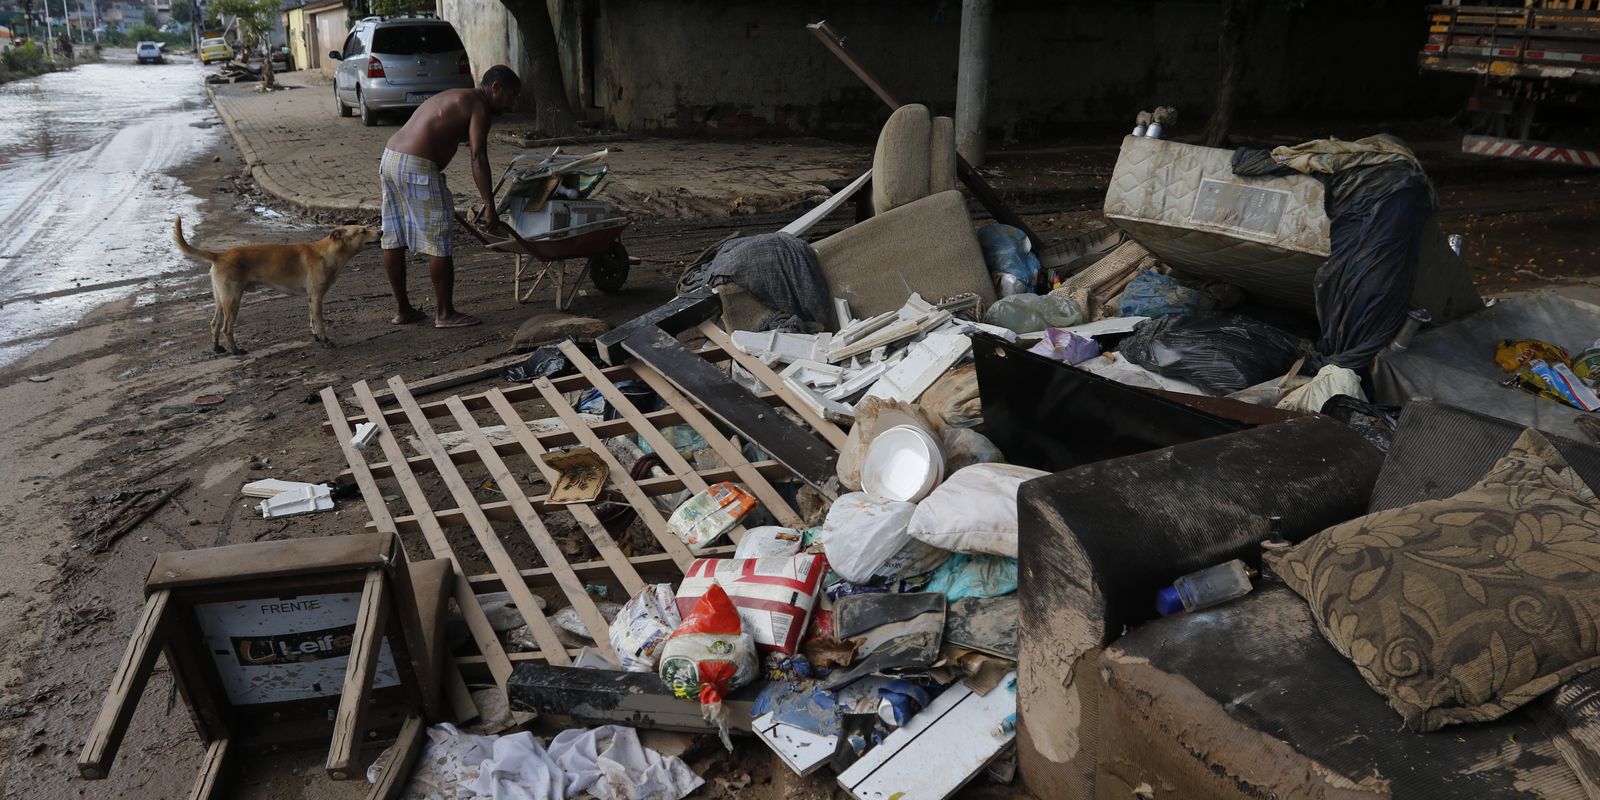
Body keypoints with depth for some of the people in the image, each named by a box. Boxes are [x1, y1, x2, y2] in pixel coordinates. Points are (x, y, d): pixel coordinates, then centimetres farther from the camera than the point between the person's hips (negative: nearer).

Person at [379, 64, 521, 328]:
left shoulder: (453, 98, 24)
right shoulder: (479, 106, -5)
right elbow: (478, 158, -15)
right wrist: (490, 209, -18)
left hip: (390, 157, 10)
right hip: (417, 167, -10)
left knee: (393, 239, 13)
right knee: (438, 242, 0)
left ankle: (402, 310, 24)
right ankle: (444, 313, 8)